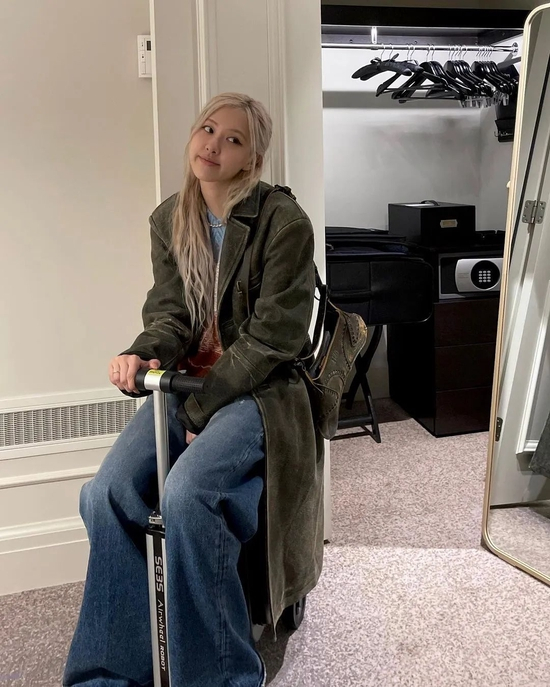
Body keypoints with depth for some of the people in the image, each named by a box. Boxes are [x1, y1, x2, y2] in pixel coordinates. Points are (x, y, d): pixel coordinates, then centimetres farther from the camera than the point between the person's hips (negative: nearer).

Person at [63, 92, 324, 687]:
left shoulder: (284, 223, -10)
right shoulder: (169, 220, 9)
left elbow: (272, 336, -13)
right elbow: (169, 314, 7)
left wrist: (203, 408, -15)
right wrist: (144, 355, -17)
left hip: (257, 389, -5)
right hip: (186, 383, 6)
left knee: (185, 493, -31)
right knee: (106, 493, -17)